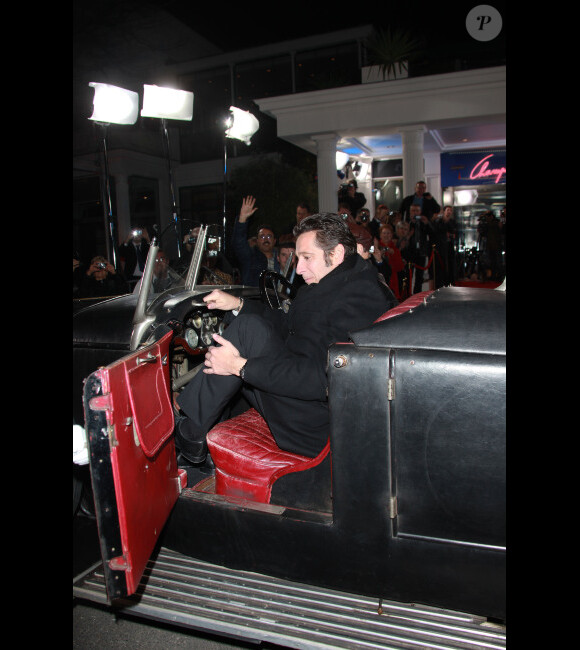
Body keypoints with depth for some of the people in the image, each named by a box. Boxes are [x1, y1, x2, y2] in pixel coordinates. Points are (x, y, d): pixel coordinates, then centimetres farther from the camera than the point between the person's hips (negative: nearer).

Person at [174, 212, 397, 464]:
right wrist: (238, 305, 2)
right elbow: (286, 325, 16)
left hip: (316, 424, -10)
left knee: (249, 328, -19)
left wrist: (241, 366, -25)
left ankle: (188, 433, -5)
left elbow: (325, 379, -28)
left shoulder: (360, 296, -21)